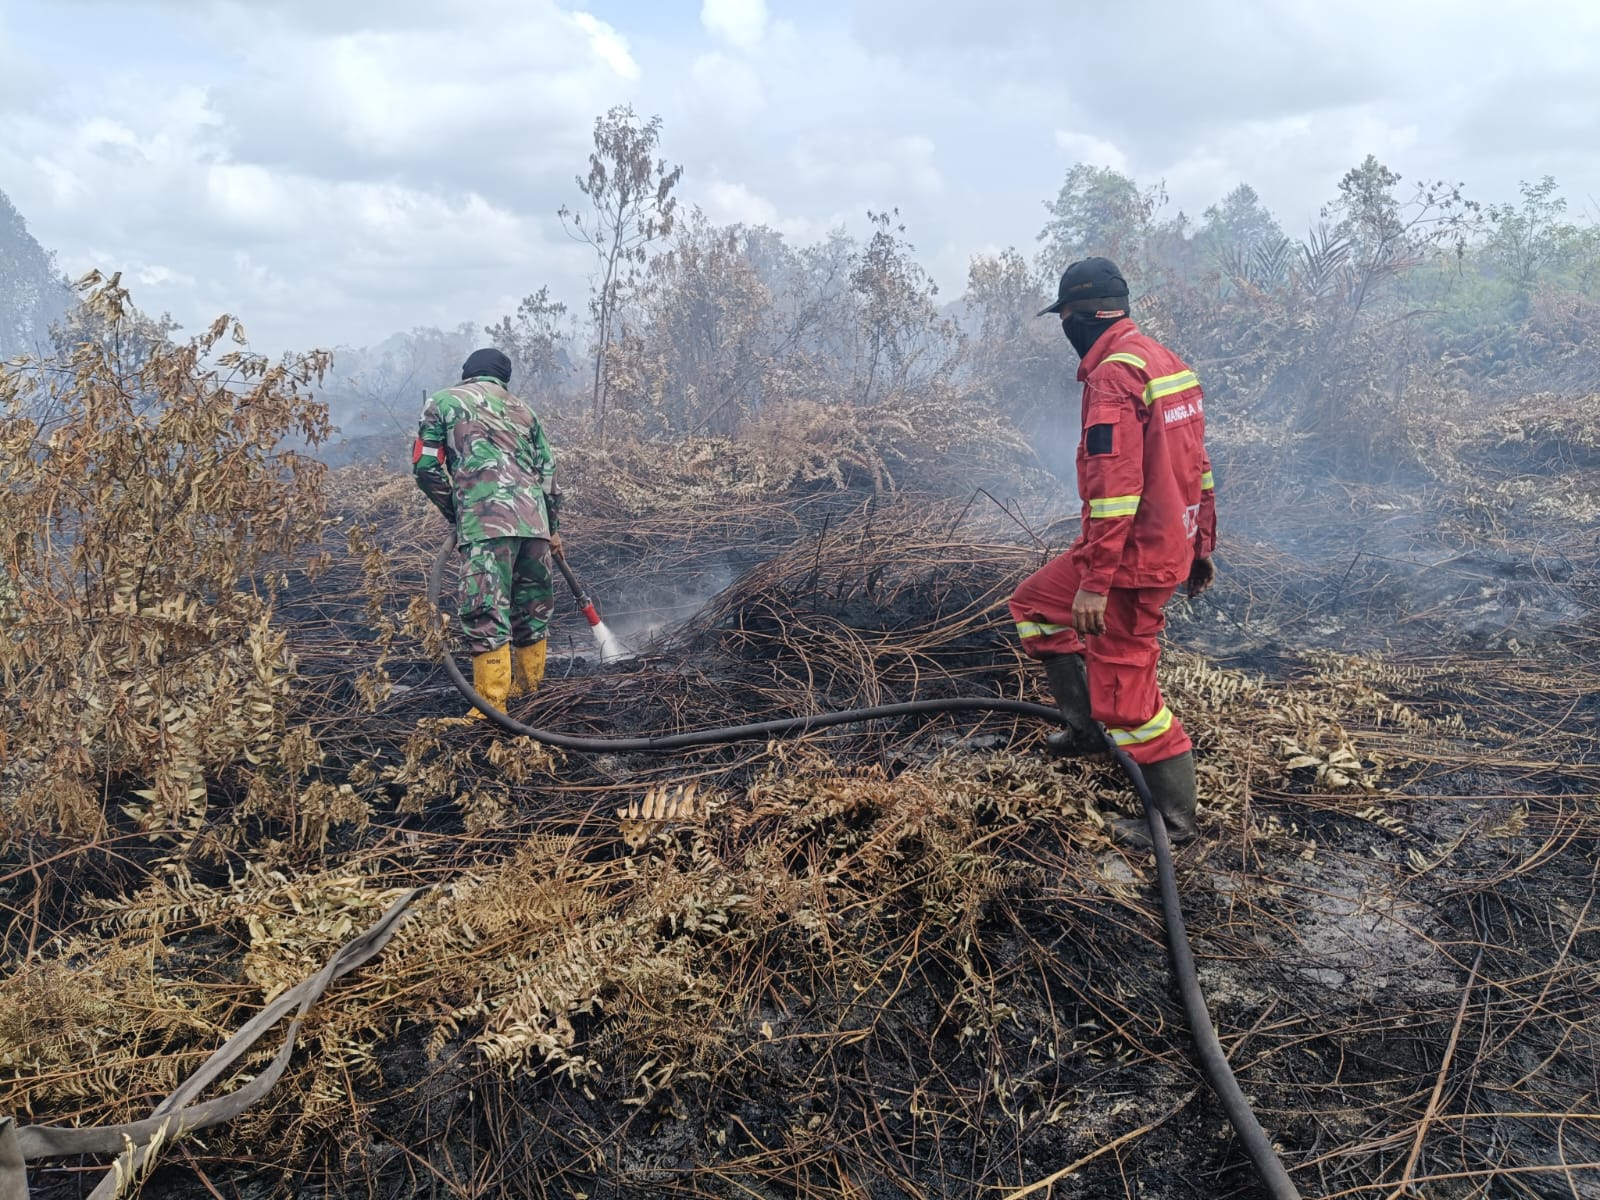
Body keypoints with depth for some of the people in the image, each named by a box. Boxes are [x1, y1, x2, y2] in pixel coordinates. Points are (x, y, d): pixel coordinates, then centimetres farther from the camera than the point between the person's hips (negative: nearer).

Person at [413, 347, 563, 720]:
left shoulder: (442, 402, 14)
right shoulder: (521, 409, 25)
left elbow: (427, 468, 6)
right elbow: (548, 470, 22)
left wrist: (454, 514, 18)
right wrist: (552, 528, 29)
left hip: (485, 522, -5)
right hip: (534, 520, 5)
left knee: (486, 613, -5)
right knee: (532, 606, 19)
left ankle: (492, 706, -8)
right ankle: (528, 685, 31)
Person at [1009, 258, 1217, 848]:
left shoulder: (1114, 374, -20)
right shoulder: (1166, 359, 10)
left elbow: (1115, 489, -26)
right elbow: (1198, 465, 15)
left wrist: (1094, 583, -25)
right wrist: (1200, 547, 23)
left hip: (1133, 556, -10)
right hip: (1172, 543, 10)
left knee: (1125, 693, 2)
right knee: (1033, 603, 23)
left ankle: (1175, 818, 16)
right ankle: (1084, 728, 28)